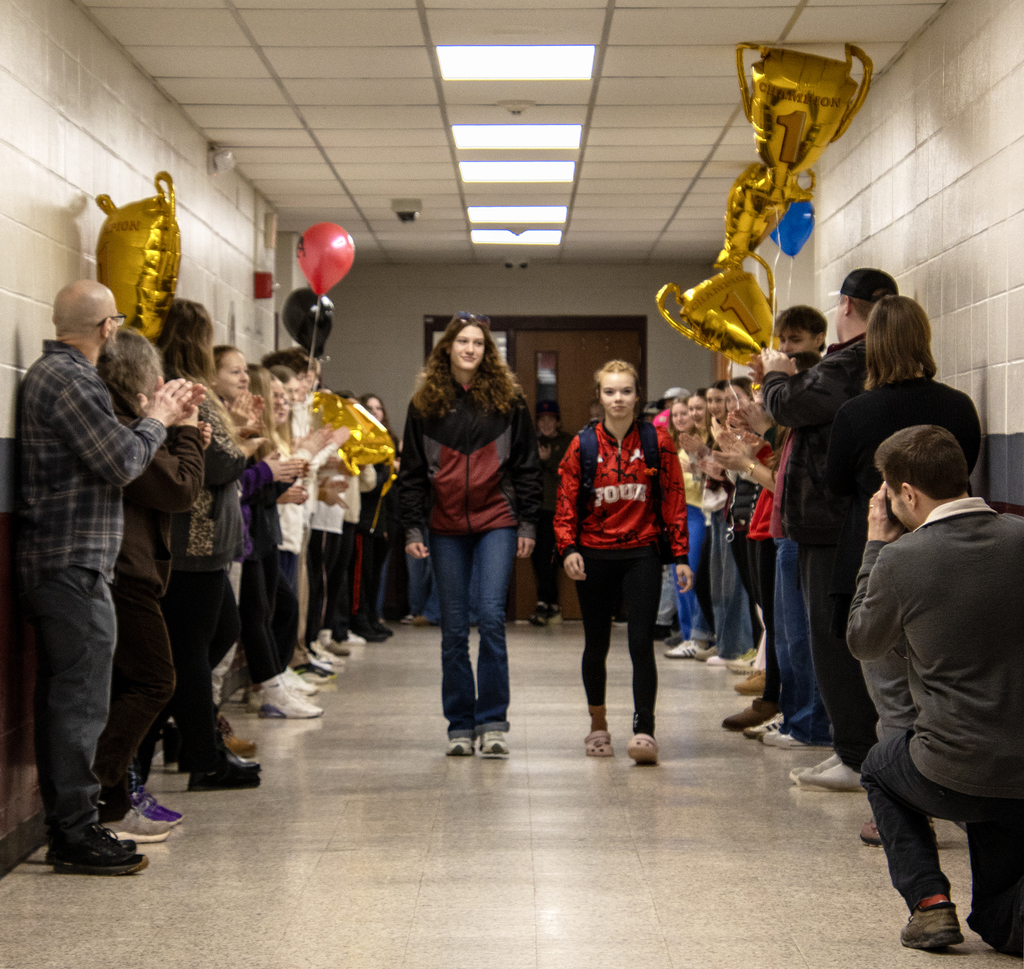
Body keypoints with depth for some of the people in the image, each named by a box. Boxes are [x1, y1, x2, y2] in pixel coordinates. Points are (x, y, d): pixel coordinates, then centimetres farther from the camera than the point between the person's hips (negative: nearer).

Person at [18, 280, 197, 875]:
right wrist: (155, 422, 0)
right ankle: (76, 836, -2)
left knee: (62, 696, 14)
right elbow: (122, 463, -17)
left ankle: (66, 823, 21)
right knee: (82, 700, -6)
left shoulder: (56, 373, 17)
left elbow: (106, 452, 18)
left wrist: (160, 421, 13)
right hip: (74, 564, -11)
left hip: (58, 564, 11)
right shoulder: (66, 380, -15)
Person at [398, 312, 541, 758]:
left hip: (496, 523, -2)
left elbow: (526, 466, 6)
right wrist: (412, 528, 2)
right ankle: (460, 725, 12)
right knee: (453, 628, 4)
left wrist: (527, 523, 1)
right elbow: (412, 471, 9)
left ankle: (493, 722, -4)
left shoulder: (506, 399, 4)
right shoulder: (425, 403, 7)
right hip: (446, 528, 2)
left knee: (490, 615, -12)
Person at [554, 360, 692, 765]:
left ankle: (644, 731, -11)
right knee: (596, 645, 12)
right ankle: (598, 723, 32)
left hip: (641, 555, -1)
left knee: (641, 644, -11)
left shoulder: (656, 442, 0)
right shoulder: (582, 445, 1)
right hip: (594, 557, 1)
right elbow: (567, 501, 1)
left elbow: (674, 500, 1)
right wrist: (569, 549, -13)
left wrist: (680, 556, -2)